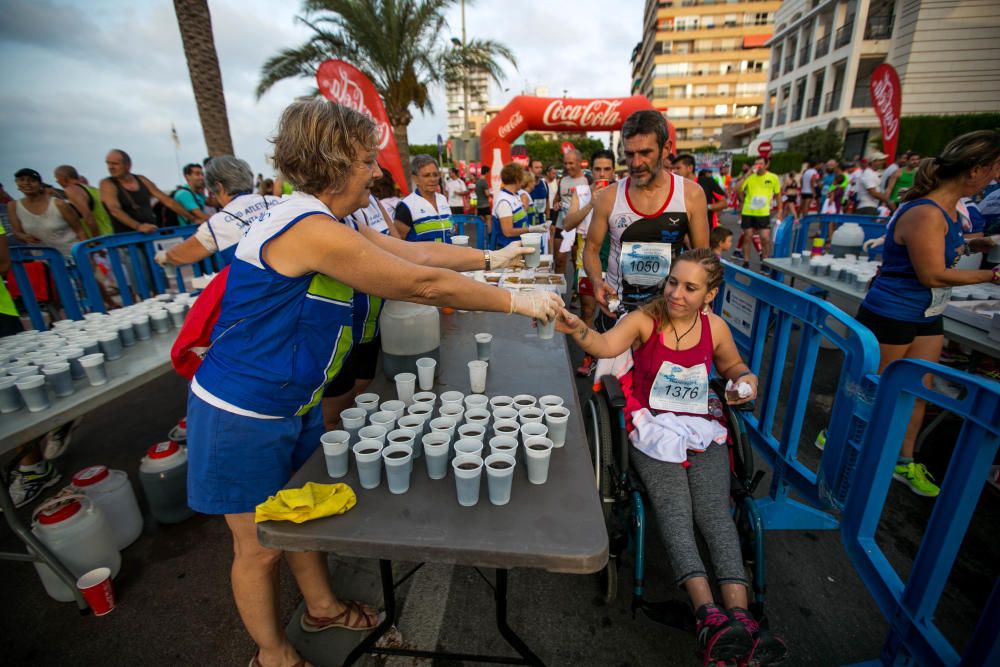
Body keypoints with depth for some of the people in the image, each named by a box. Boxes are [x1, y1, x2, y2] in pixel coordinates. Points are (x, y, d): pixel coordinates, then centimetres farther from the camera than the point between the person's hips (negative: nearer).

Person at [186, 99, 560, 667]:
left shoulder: (331, 225, 4)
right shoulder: (311, 230, -28)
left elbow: (416, 252, 9)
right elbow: (423, 284, -28)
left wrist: (490, 258, 14)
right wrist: (515, 301, -18)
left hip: (295, 405, 9)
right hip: (243, 417, -9)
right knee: (261, 547, 13)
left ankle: (323, 607, 48)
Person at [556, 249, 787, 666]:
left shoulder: (715, 327, 4)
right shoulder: (644, 320, -6)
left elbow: (732, 366, 23)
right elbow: (607, 346, -26)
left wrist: (747, 379, 0)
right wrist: (576, 329, -46)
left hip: (703, 431, 3)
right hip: (652, 429, -2)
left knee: (715, 512, -18)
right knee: (675, 511, -22)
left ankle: (738, 615, -20)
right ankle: (709, 614, -25)